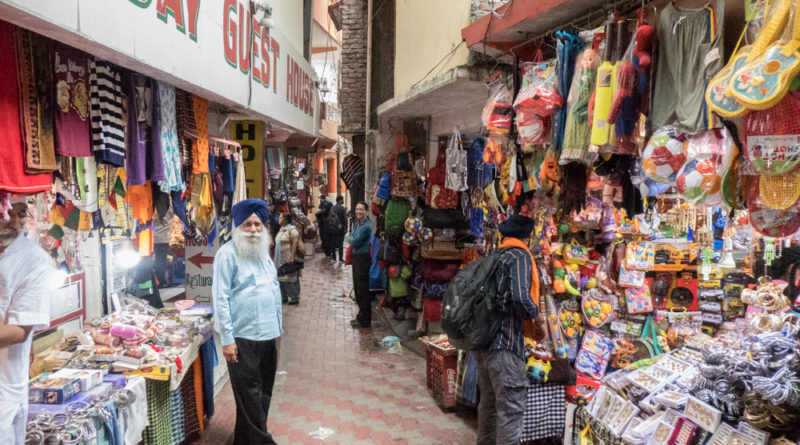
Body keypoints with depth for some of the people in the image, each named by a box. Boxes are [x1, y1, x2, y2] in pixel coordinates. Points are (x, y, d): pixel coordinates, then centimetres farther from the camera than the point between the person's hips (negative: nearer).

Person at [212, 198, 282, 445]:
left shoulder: (264, 252, 13)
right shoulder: (227, 254, -10)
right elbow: (220, 298, -13)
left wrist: (278, 327, 16)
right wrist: (227, 339, -16)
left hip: (268, 335, 7)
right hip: (243, 338, -7)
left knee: (263, 393, 15)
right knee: (250, 396, 2)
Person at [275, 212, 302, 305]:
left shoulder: (292, 230, -11)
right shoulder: (281, 229, 16)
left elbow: (295, 243, -18)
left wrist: (292, 256, -23)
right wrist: (276, 257, 18)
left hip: (289, 259, -9)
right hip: (281, 259, 9)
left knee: (291, 278, -6)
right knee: (281, 278, 12)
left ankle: (294, 298, 1)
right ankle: (284, 297, 22)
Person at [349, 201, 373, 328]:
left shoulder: (366, 226, -19)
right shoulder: (356, 223, 12)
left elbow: (355, 242, -19)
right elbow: (351, 238, 15)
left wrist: (351, 238, -1)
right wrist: (353, 240, -3)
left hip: (363, 257, -10)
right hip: (356, 256, 10)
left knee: (363, 290, -3)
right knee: (357, 288, 17)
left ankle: (364, 320, 5)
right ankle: (361, 316, 29)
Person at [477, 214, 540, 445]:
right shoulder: (520, 256, -8)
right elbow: (520, 297, -21)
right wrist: (534, 312, -3)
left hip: (485, 340, 8)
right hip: (506, 343, -8)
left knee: (488, 402, 20)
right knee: (511, 409, -3)